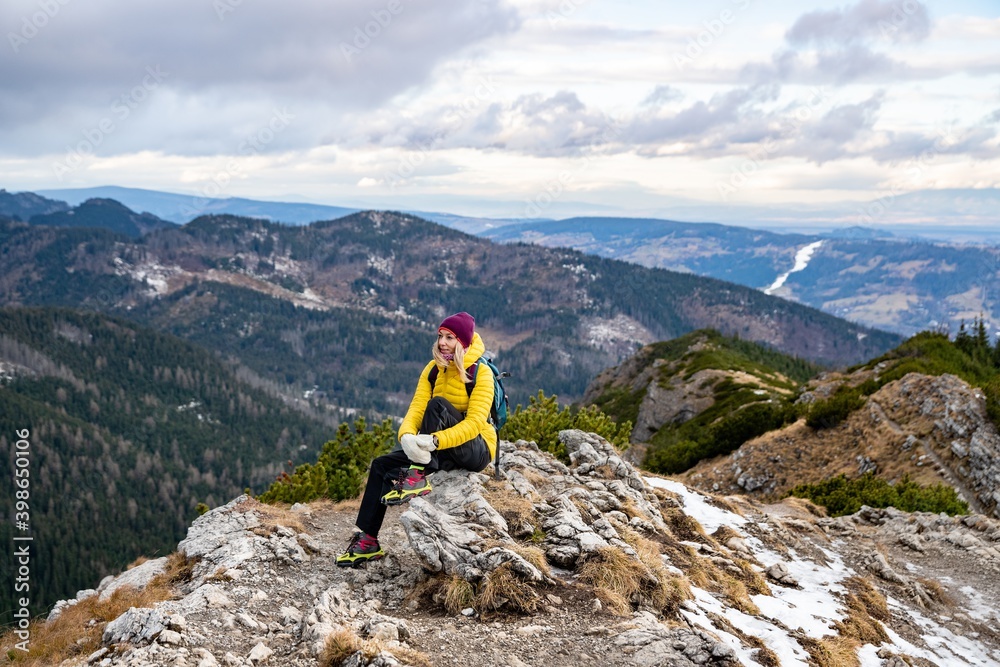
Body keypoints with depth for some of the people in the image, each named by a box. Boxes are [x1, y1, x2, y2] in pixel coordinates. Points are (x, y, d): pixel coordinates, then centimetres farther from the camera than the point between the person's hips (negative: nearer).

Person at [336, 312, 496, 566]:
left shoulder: (480, 372, -14)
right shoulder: (434, 369, 3)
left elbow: (475, 422, -24)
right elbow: (416, 409, -8)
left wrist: (436, 440, -38)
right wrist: (407, 435, -31)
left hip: (477, 450, -6)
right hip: (442, 451, 6)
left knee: (438, 404, -29)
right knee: (382, 465, -7)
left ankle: (417, 477, -32)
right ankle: (367, 539, -2)